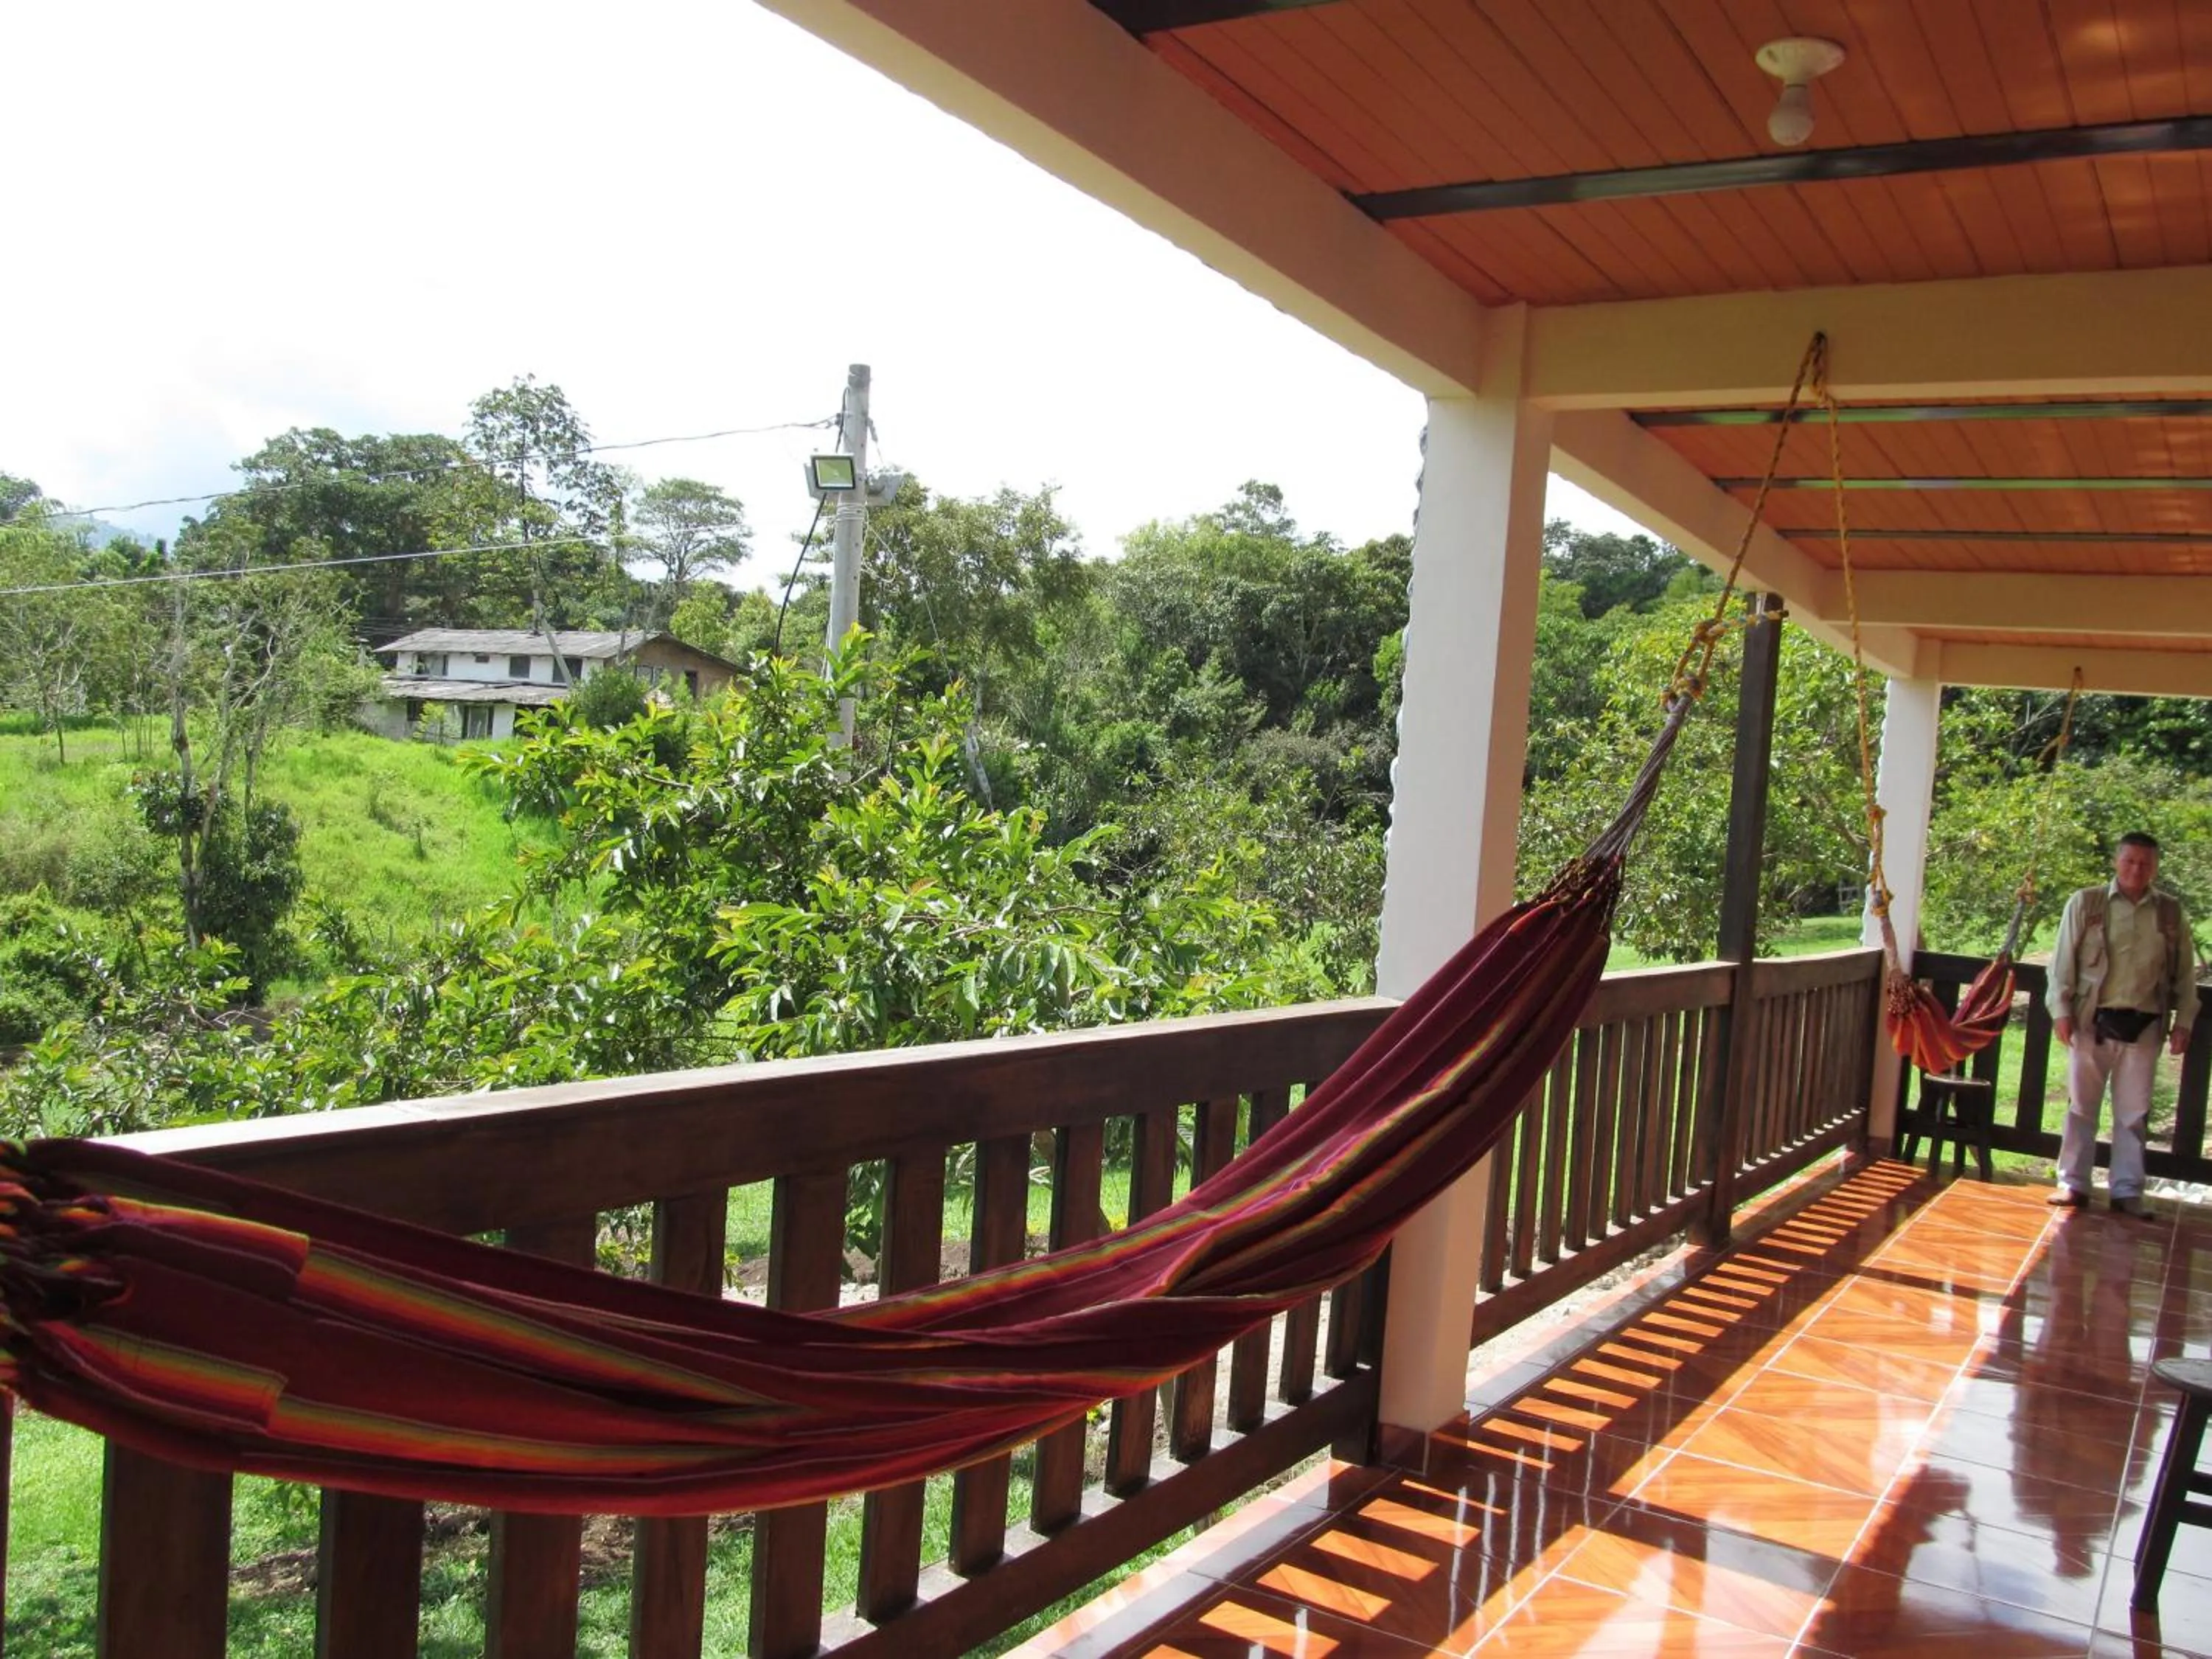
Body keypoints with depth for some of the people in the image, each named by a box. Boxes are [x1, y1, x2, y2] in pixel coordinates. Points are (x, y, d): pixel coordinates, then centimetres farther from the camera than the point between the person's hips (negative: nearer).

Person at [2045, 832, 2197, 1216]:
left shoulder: (2171, 913, 7)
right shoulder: (2085, 903, 0)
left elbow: (2185, 972, 10)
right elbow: (2064, 961, 0)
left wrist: (2183, 1020, 4)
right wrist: (2061, 1009, -6)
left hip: (2144, 1026, 2)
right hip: (2093, 1022, -2)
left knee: (2133, 1112, 7)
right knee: (2082, 1105, 5)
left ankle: (2127, 1191, 14)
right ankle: (2073, 1184, 12)